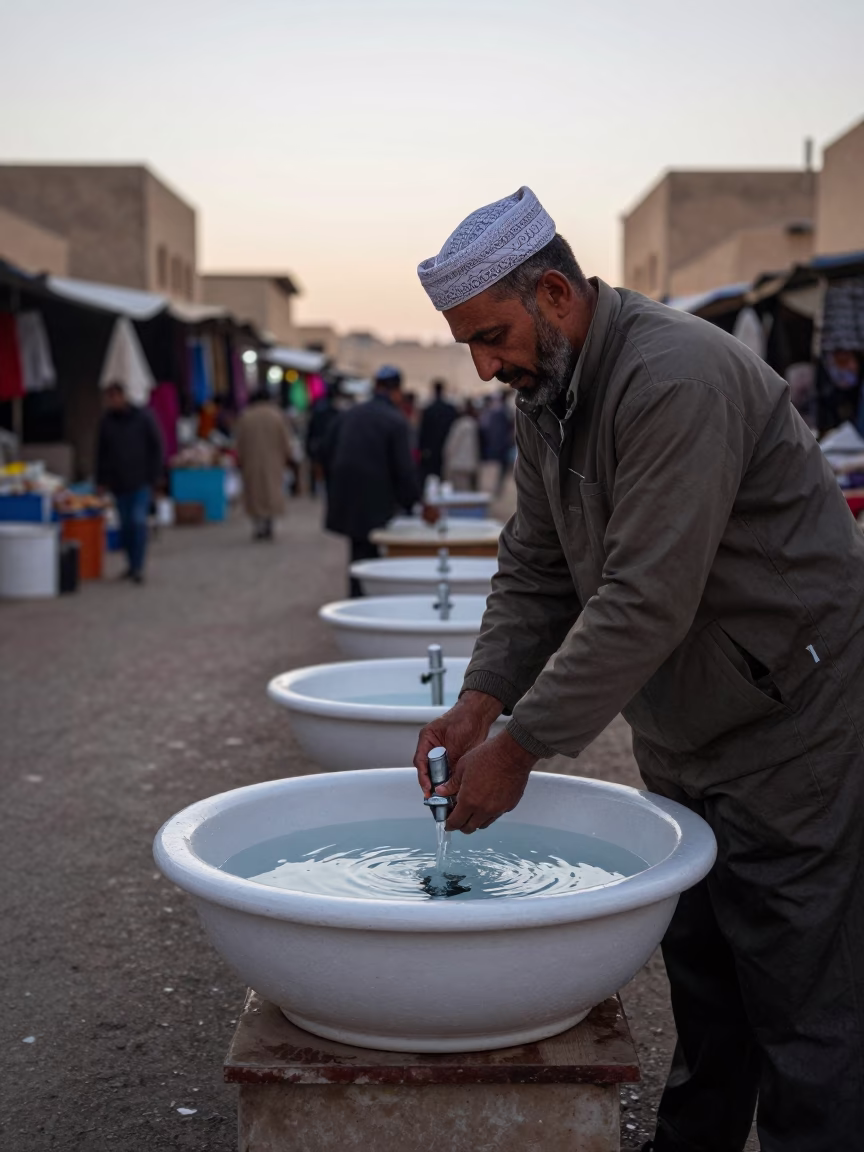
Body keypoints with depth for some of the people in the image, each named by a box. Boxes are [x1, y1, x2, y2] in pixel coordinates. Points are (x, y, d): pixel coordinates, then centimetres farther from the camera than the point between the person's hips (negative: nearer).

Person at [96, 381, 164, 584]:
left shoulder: (144, 417, -4)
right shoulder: (107, 419, 6)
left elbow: (157, 448, 0)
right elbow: (101, 451, 14)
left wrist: (154, 477, -5)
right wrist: (101, 479, 9)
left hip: (141, 482, -4)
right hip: (118, 483, 4)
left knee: (138, 520, -14)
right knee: (126, 525, 7)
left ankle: (138, 567, -11)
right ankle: (132, 565, 17)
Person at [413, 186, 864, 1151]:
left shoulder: (678, 379, -25)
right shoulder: (544, 398, 6)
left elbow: (646, 602, -30)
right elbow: (534, 571, 7)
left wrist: (520, 745, -25)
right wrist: (480, 702, -8)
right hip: (680, 737, 9)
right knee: (698, 969, 19)